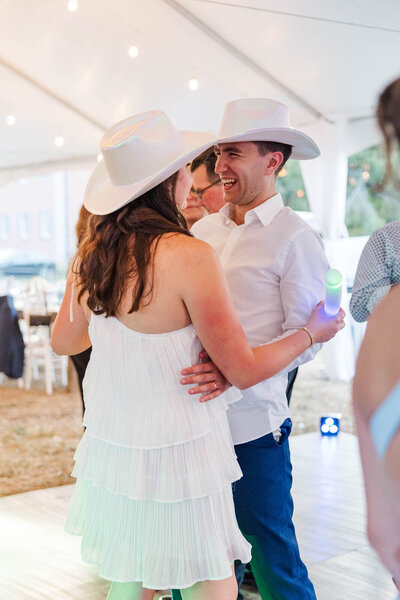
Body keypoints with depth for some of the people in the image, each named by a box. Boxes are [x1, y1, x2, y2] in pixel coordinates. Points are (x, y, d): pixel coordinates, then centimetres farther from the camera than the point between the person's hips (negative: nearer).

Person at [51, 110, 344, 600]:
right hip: (176, 457, -6)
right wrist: (311, 332, 2)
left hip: (108, 448, 7)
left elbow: (63, 341, 14)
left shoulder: (90, 252, -1)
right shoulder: (189, 255, -21)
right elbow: (244, 370, -14)